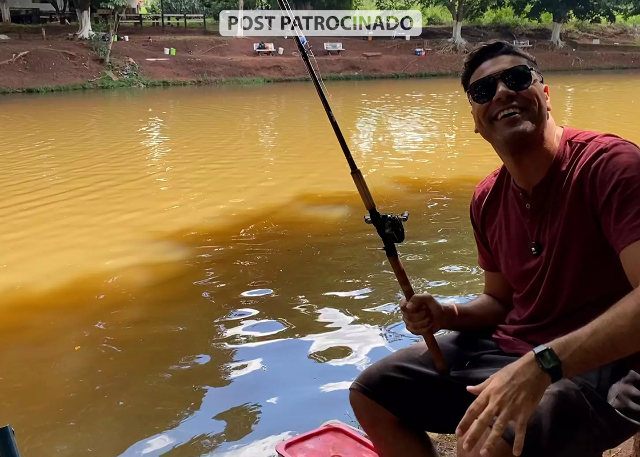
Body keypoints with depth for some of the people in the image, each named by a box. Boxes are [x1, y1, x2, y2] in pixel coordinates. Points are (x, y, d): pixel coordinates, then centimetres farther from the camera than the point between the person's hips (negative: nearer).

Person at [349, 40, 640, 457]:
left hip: (602, 368, -7)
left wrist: (540, 366, -36)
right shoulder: (487, 200, 4)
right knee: (370, 394, 7)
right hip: (508, 348, 7)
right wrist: (447, 315, -4)